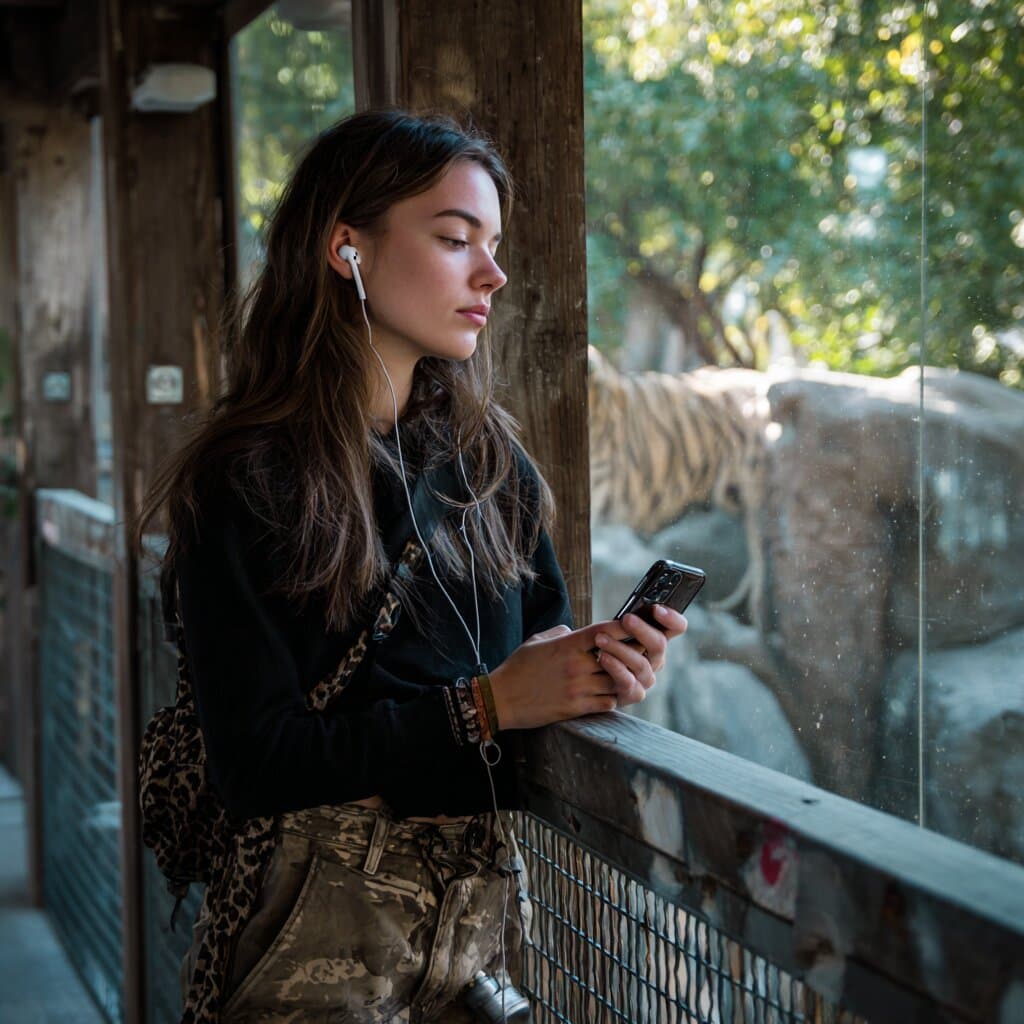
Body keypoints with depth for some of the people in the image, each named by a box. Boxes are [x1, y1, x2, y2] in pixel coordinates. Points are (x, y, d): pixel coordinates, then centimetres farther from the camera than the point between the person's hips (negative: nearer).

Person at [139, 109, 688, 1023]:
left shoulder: (491, 464, 5)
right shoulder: (247, 485, -12)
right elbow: (257, 764, -17)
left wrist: (602, 673, -10)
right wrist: (485, 705, -20)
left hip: (486, 904, 6)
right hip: (320, 933, -5)